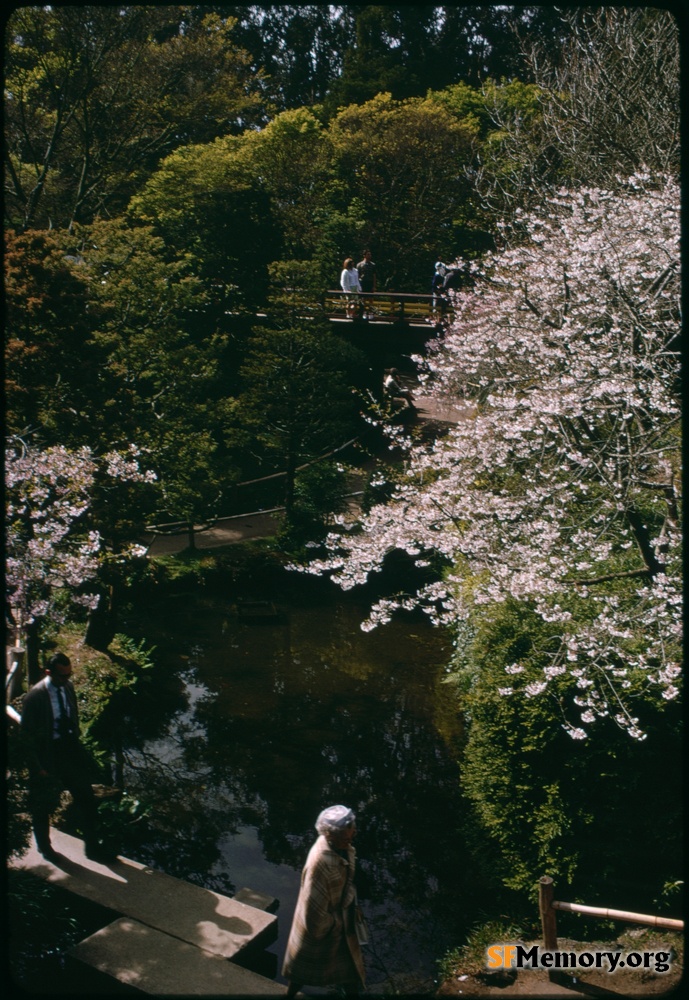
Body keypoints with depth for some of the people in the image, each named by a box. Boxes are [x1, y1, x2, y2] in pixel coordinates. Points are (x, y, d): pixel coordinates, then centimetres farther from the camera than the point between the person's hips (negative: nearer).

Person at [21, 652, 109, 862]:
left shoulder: (68, 687, -1)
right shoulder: (35, 696, -19)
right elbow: (28, 734, -14)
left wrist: (77, 746, 8)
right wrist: (38, 766, -13)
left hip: (69, 747, 5)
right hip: (47, 752, -5)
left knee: (87, 800, 7)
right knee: (42, 805, 13)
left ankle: (92, 847, 21)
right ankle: (45, 848, 36)